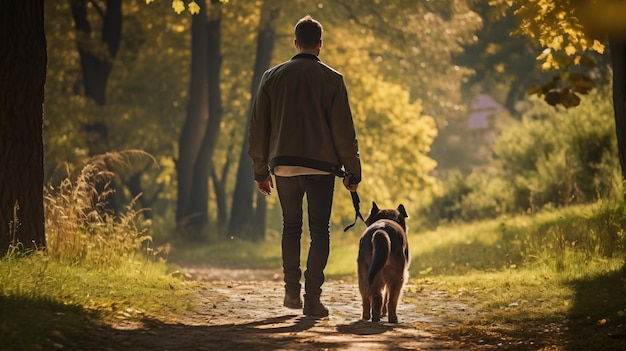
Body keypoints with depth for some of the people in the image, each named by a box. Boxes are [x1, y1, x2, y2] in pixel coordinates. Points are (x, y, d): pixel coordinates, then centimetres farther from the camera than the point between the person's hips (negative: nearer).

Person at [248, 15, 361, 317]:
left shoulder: (272, 77, 6)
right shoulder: (331, 79, -1)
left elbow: (258, 127, 8)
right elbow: (343, 130, -4)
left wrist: (260, 170, 15)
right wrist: (352, 171, 3)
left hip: (283, 165, 3)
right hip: (320, 166, -2)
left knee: (291, 227, 19)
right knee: (319, 231, 3)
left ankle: (292, 292, 16)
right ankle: (312, 298, -5)